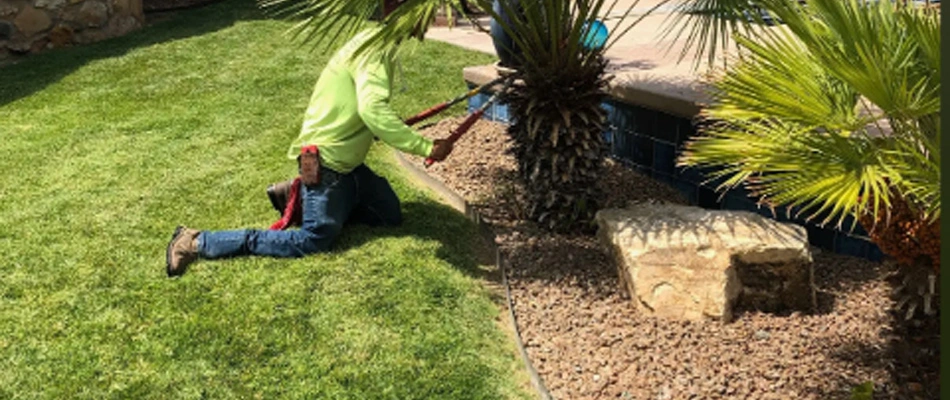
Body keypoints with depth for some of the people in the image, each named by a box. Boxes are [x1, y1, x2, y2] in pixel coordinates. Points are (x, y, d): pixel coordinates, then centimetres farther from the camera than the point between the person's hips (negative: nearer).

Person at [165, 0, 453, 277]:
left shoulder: (381, 45, 12)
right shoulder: (375, 45, -19)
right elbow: (372, 110, -34)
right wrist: (426, 148, -32)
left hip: (346, 162, 10)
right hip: (324, 163, -10)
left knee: (390, 215, 14)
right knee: (314, 240, -8)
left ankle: (300, 198, 17)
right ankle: (198, 243, -2)